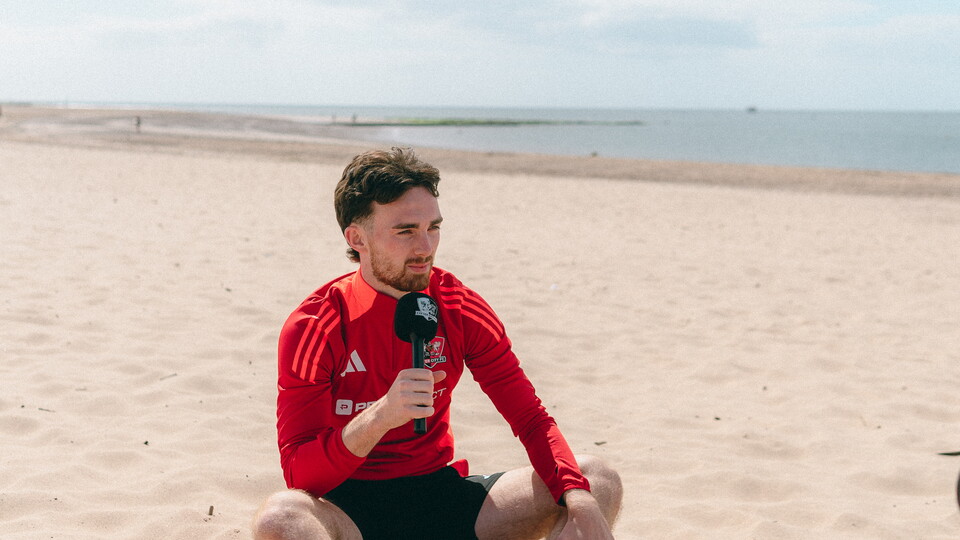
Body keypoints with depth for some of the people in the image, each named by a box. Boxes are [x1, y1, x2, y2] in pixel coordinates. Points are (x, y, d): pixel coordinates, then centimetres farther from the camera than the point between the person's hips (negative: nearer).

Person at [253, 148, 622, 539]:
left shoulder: (461, 309, -2)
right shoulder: (312, 327, -12)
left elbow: (532, 419, -1)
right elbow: (299, 474, -17)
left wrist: (579, 499, -20)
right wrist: (380, 416, -34)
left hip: (441, 490, 3)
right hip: (351, 505, -3)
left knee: (598, 481, -11)